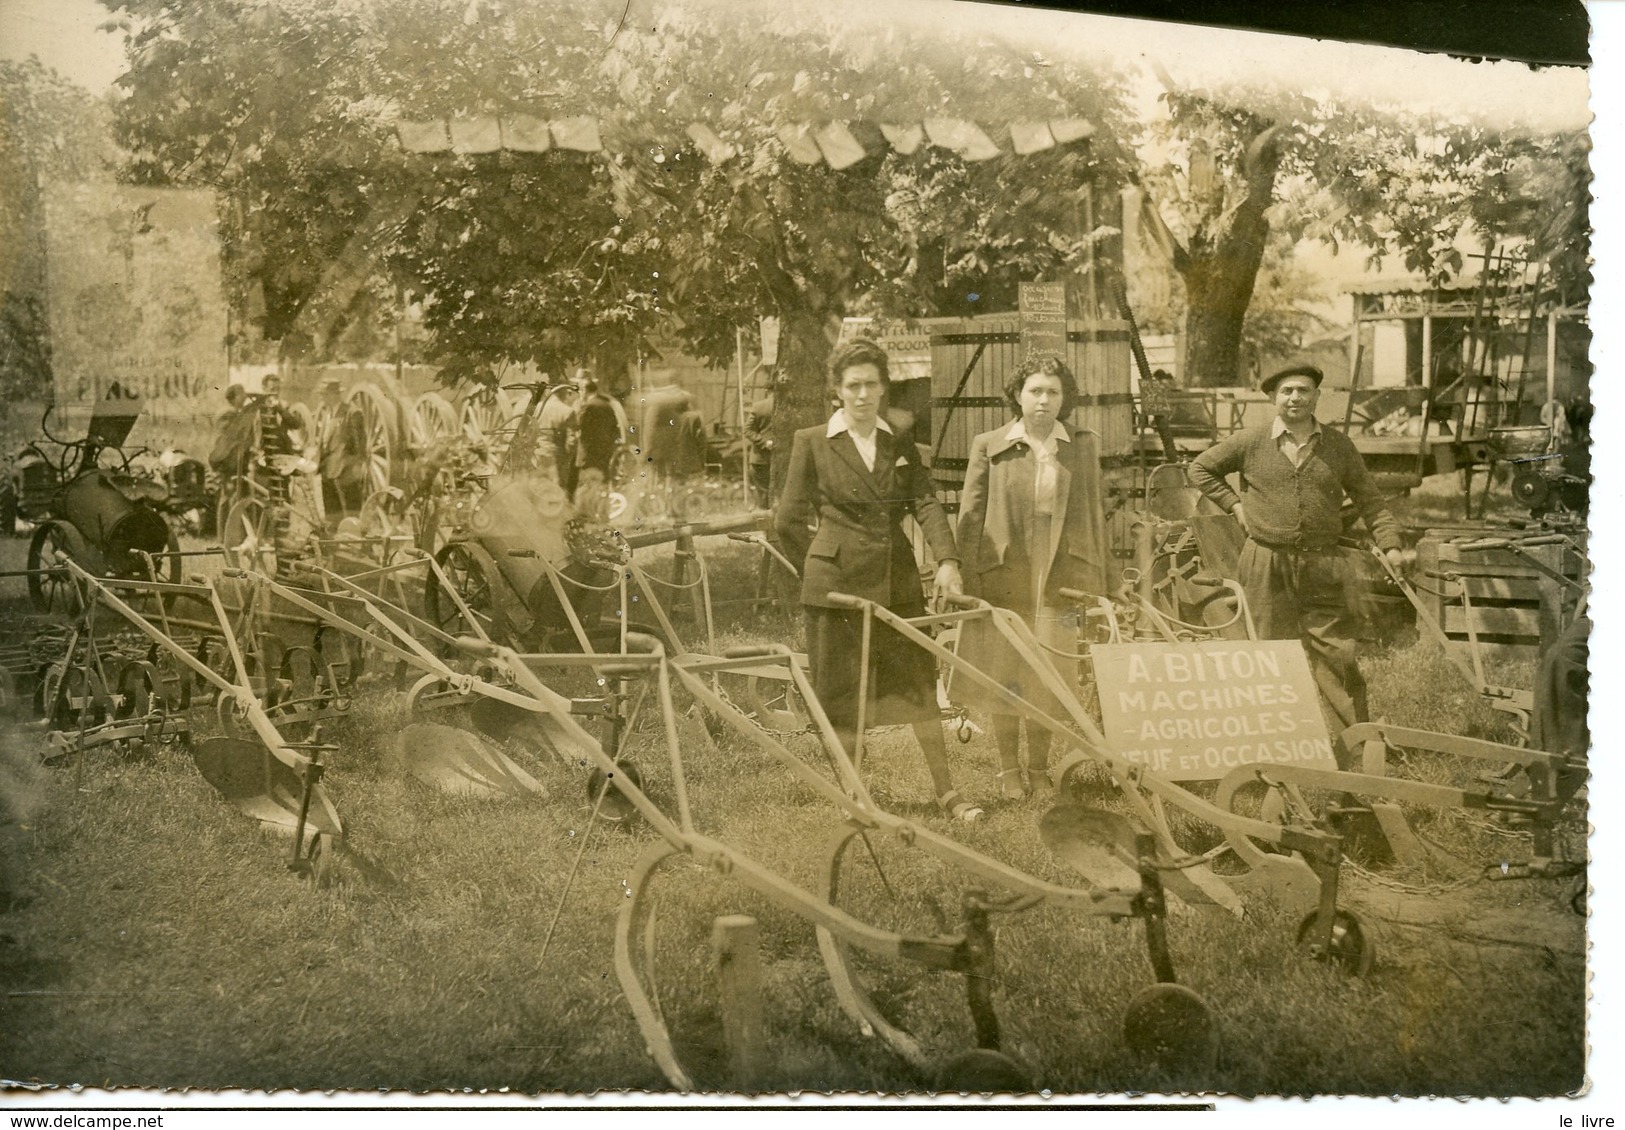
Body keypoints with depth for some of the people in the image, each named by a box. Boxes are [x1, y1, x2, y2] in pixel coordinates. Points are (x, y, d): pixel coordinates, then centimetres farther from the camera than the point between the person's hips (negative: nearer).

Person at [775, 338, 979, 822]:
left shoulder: (901, 448, 12)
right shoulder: (812, 442, 2)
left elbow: (927, 504, -1)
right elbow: (789, 521, 3)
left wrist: (947, 560, -15)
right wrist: (824, 570, 5)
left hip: (897, 583, 3)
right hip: (836, 584, -3)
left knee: (920, 686, 4)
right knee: (842, 693, 3)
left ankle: (945, 790, 11)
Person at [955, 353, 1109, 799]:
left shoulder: (1083, 447, 9)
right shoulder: (989, 446, 4)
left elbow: (1094, 516, 11)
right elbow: (970, 516, 4)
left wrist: (1099, 586, 8)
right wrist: (969, 581, -2)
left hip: (1062, 574, 1)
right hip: (1004, 573, -1)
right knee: (1004, 674, 3)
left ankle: (1039, 769, 17)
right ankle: (1009, 769, 17)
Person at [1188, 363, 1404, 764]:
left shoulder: (1339, 446, 6)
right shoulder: (1250, 443, 2)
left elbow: (1369, 501, 8)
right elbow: (1201, 468, 13)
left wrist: (1389, 544, -4)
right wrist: (1234, 505, 4)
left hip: (1323, 566, 1)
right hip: (1267, 564, 0)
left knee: (1336, 653, -3)